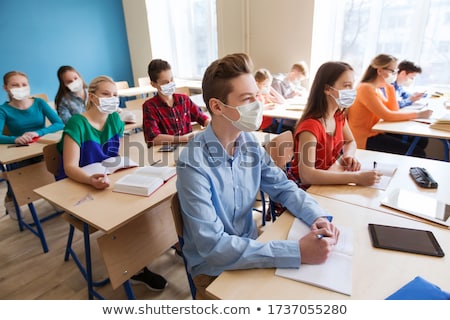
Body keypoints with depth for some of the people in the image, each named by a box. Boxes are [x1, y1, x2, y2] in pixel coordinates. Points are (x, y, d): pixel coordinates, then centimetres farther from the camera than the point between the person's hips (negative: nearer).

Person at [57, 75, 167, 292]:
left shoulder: (115, 119, 2)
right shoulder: (77, 124, -16)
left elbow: (122, 154, 9)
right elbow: (70, 167, -22)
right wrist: (92, 180, -43)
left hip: (110, 183, 6)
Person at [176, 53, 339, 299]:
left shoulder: (250, 143, -7)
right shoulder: (193, 164, -28)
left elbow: (283, 188, 2)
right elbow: (213, 246, -30)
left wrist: (318, 217, -18)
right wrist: (298, 252, -32)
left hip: (251, 248, 6)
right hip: (213, 269, -5)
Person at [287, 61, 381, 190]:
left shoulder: (339, 116, -2)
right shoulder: (310, 125, -28)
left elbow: (350, 142, 16)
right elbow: (306, 176, -36)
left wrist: (348, 156, -8)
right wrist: (356, 178, -35)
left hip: (327, 183, 7)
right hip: (304, 189, -7)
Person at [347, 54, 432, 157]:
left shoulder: (386, 87, 10)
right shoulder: (366, 88, -18)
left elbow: (394, 111, 4)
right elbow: (387, 116, -22)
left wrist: (391, 88, 0)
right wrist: (418, 114, -16)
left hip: (378, 132, 9)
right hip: (365, 139, -9)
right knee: (417, 152, -14)